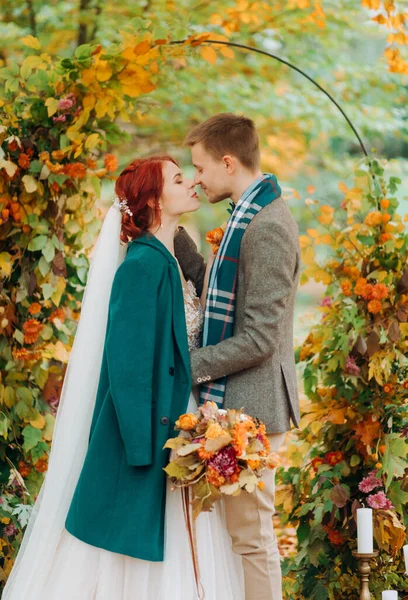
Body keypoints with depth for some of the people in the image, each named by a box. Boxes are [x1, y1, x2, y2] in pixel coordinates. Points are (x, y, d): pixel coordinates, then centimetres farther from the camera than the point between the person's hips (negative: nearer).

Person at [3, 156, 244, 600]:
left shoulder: (170, 261, 11)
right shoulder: (141, 264, -15)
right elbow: (128, 362, -18)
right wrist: (144, 445, -20)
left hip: (180, 424, 9)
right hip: (149, 429, -9)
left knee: (181, 557, 11)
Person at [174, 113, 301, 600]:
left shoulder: (267, 229, -20)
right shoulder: (249, 216, 12)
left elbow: (258, 338, -22)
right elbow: (218, 292, 15)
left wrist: (186, 366, -16)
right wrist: (174, 235, 8)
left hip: (250, 404, -10)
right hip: (235, 400, 10)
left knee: (250, 534, -3)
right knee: (242, 529, 16)